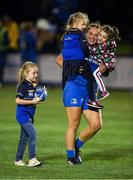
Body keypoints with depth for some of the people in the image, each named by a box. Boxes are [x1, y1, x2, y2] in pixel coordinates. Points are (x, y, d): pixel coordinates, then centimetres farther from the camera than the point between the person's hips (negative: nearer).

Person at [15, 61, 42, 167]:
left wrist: (37, 101, 4)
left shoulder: (33, 86, 12)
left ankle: (18, 160, 20)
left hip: (29, 115, 9)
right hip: (23, 114, -9)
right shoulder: (24, 85, -14)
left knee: (24, 138, 12)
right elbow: (18, 100, -19)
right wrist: (32, 102, -20)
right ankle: (32, 159, -20)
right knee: (32, 134, -18)